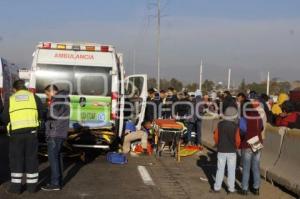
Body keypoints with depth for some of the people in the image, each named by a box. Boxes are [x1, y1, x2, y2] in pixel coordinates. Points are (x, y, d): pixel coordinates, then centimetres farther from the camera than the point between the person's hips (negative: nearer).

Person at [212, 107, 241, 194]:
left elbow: (216, 137, 0)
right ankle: (231, 188, 13)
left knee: (220, 169, 11)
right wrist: (236, 147, 9)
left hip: (221, 151, 2)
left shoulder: (220, 124, -6)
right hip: (232, 151, -2)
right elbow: (237, 140, -12)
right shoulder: (235, 126, -13)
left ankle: (217, 187, 15)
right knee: (231, 170, 8)